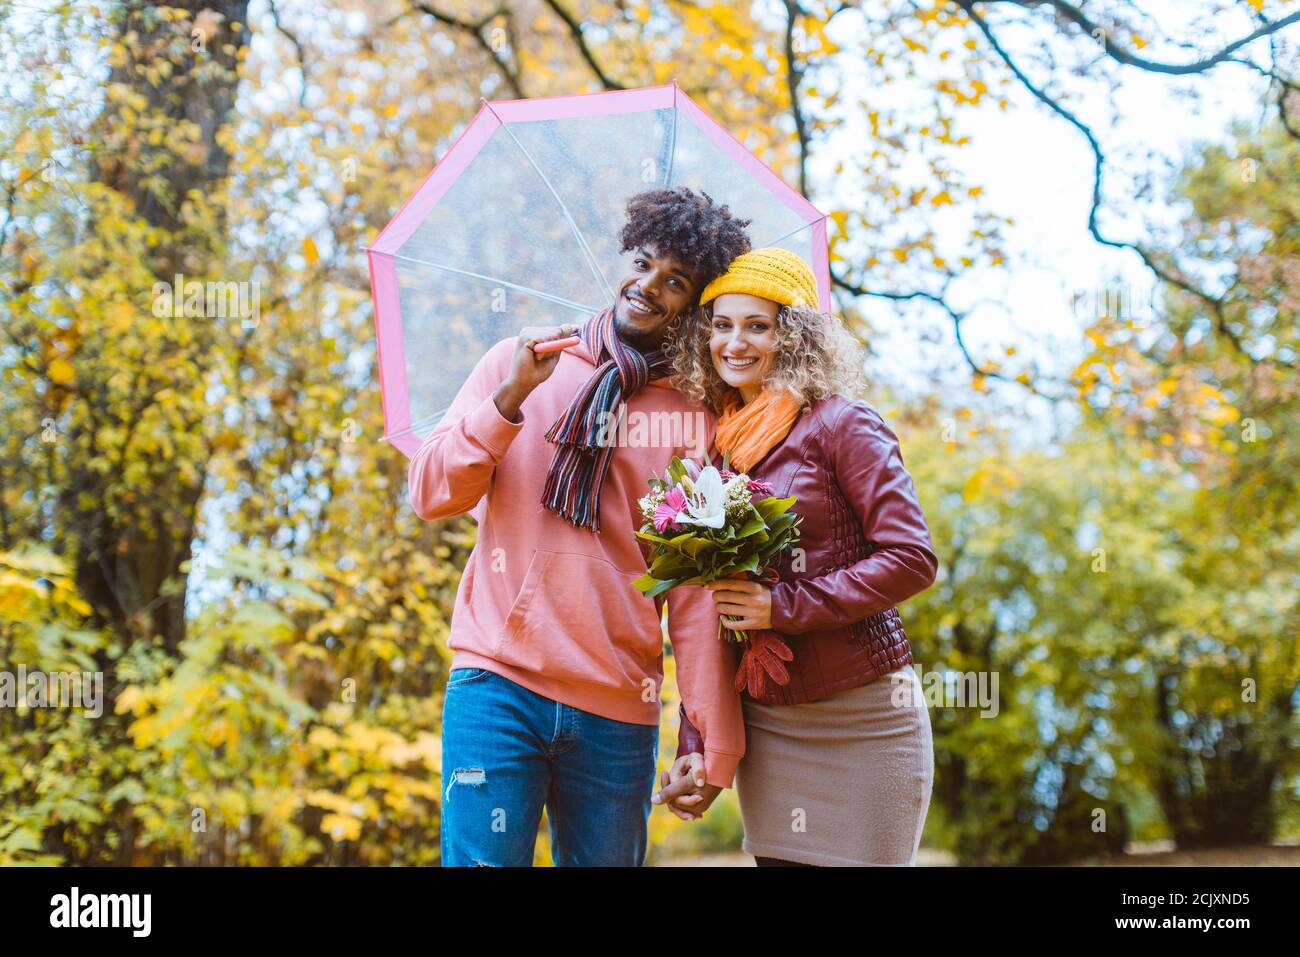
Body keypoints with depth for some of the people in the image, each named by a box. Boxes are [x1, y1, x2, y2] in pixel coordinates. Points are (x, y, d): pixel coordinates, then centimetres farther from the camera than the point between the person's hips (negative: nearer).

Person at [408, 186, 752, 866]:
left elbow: (696, 591, 1)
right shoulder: (513, 362, 9)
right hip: (497, 682, 0)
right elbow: (430, 496, 2)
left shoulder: (694, 420, 6)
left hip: (619, 711, 1)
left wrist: (715, 744, -6)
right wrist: (511, 397, -12)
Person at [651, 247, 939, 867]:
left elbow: (912, 559, -11)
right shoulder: (715, 450, 11)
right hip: (763, 727, 5)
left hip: (862, 719, -5)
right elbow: (708, 612, 12)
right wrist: (694, 748, 4)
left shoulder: (838, 423, -4)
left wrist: (786, 605, -16)